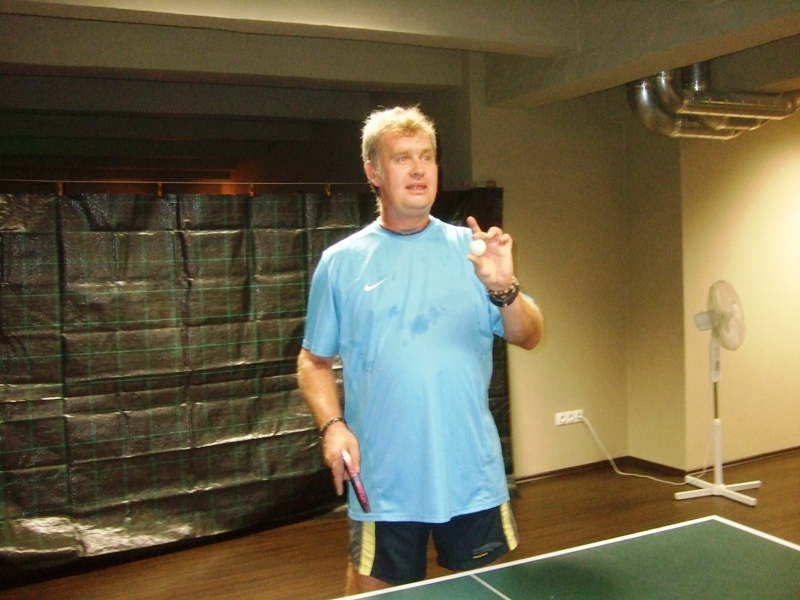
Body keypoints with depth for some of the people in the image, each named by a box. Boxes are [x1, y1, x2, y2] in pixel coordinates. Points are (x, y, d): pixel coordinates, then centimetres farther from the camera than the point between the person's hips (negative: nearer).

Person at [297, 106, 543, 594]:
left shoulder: (470, 249, 2)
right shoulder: (340, 263, 1)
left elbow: (529, 338, -2)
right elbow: (315, 360, 6)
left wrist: (504, 287, -21)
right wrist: (332, 424, -10)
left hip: (474, 478, 1)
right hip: (383, 485, -1)